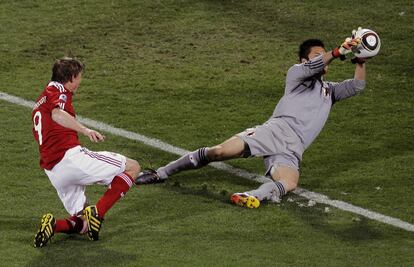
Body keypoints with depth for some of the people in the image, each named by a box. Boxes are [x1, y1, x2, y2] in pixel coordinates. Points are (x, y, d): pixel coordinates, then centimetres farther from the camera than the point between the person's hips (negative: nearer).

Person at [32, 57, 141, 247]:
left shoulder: (40, 103, 30)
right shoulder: (58, 91, 2)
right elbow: (57, 114, -22)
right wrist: (85, 130, -37)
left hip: (53, 172, 9)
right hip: (71, 156, -9)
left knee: (83, 224, 15)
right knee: (132, 167, -2)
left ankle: (53, 225, -15)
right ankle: (97, 212, -16)